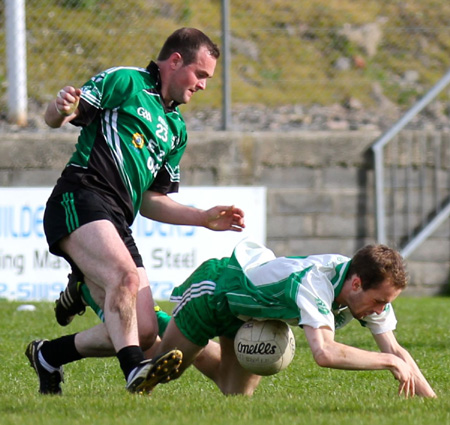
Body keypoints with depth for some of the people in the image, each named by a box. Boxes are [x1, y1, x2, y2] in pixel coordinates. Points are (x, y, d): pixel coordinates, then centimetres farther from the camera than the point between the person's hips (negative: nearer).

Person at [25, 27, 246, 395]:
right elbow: (55, 117, -2)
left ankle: (48, 355, 12)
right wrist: (61, 109, -26)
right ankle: (134, 369, -45)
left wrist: (204, 218, 18)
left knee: (145, 332, -6)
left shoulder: (176, 130, 28)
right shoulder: (124, 82, 6)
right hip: (80, 200, -7)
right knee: (124, 275, -34)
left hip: (119, 223, 7)